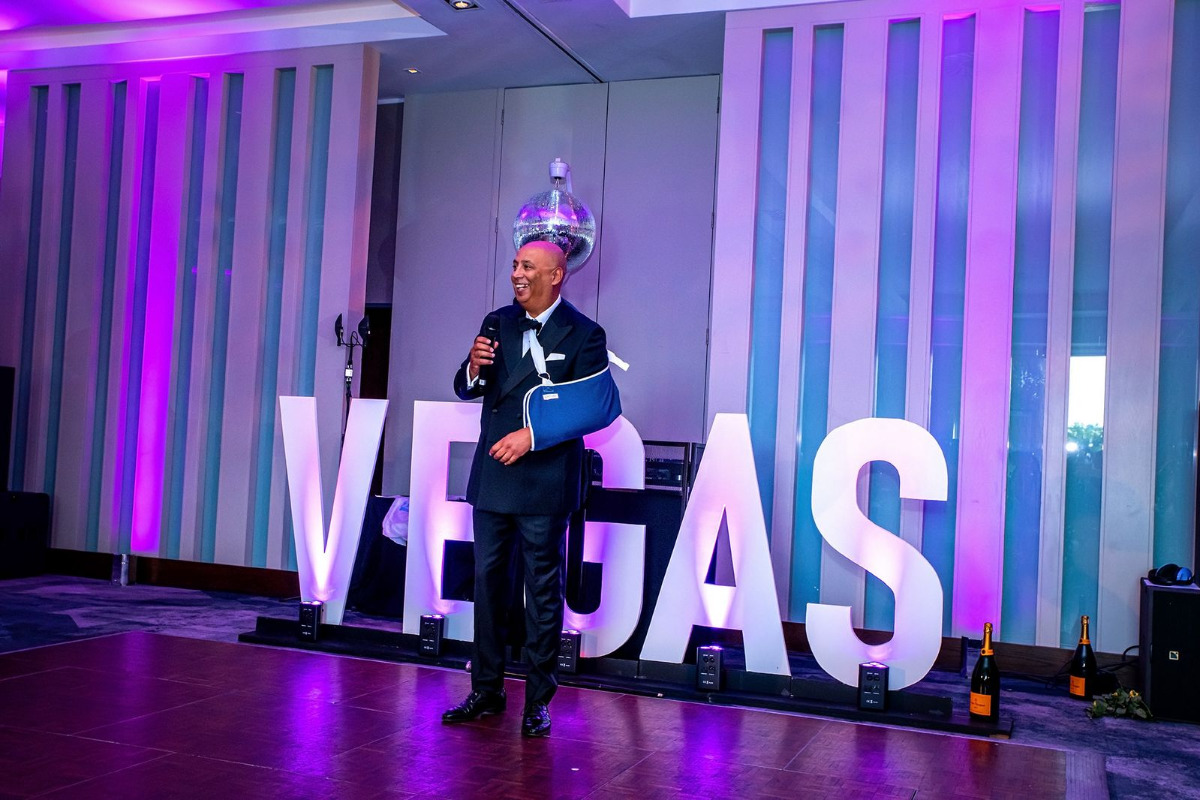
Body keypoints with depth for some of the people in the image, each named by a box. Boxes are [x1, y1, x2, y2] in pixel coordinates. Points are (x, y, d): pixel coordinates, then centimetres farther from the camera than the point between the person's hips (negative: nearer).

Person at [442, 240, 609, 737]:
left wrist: (534, 434, -17)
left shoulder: (584, 335, -5)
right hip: (492, 477, 5)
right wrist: (475, 368, -10)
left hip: (545, 485, -5)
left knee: (543, 589, 3)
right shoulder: (498, 323, 10)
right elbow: (466, 390, 12)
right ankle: (486, 691, 23)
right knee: (488, 580, 11)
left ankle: (538, 700, 13)